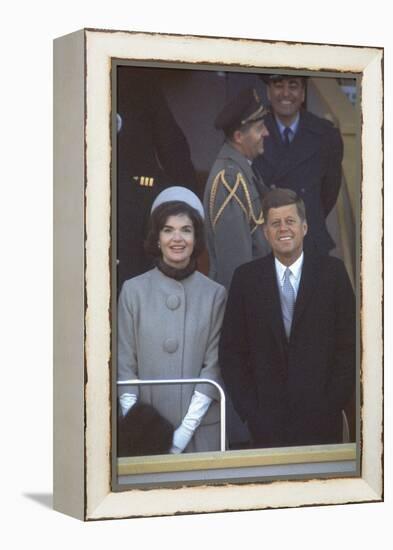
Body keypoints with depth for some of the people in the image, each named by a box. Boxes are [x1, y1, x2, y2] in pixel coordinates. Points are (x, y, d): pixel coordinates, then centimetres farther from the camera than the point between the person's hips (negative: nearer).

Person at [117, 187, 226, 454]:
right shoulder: (133, 291, 1)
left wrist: (186, 429, -10)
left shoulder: (215, 295, 1)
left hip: (201, 430, 0)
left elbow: (214, 367, -1)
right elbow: (125, 367, 1)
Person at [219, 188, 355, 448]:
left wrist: (335, 403, -6)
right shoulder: (246, 277, 4)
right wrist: (249, 409, -3)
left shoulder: (332, 271, 1)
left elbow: (349, 343, 1)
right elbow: (231, 351, 4)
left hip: (321, 418, 0)